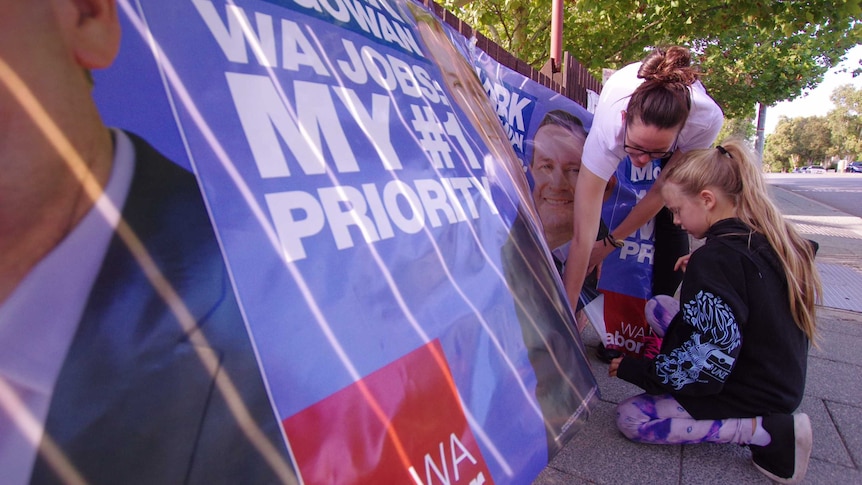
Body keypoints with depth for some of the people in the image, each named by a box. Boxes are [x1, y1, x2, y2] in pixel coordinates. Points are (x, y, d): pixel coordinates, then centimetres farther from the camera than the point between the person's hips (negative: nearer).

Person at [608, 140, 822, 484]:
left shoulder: (716, 258, -28)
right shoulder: (775, 239, -2)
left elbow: (704, 367, -27)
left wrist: (632, 369, -14)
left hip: (753, 397, -9)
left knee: (630, 418, -4)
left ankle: (766, 432, -7)